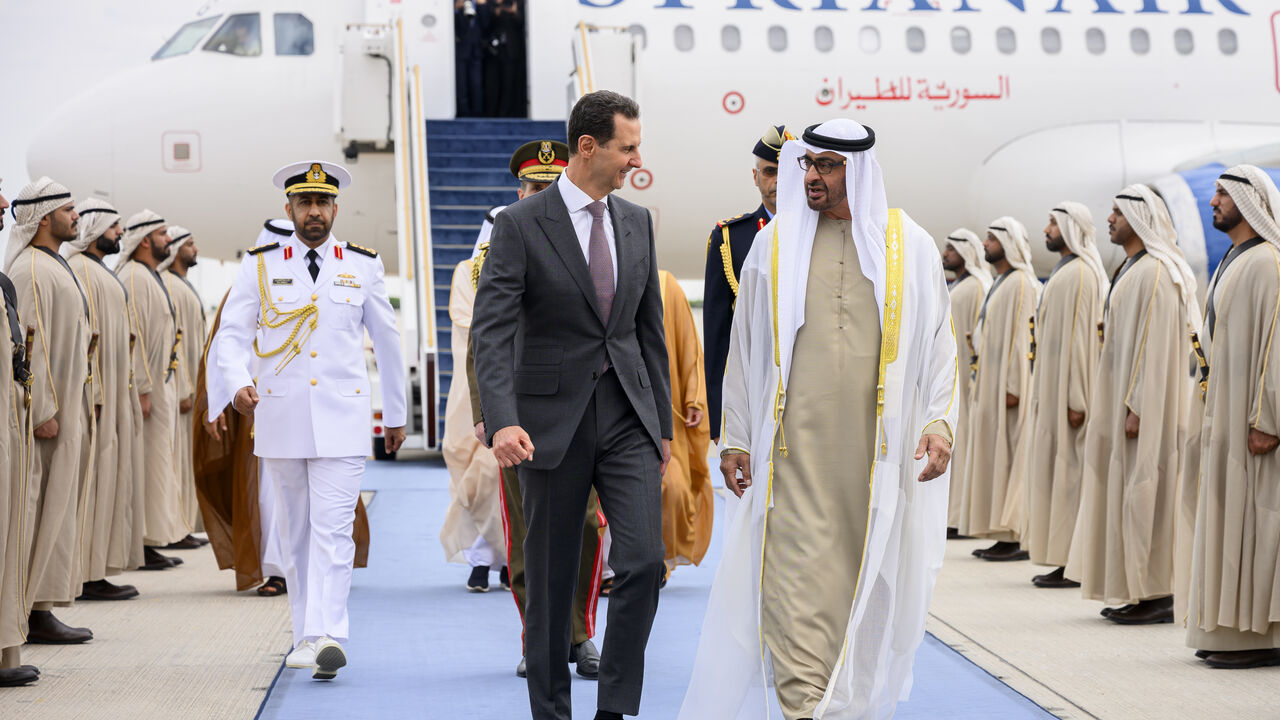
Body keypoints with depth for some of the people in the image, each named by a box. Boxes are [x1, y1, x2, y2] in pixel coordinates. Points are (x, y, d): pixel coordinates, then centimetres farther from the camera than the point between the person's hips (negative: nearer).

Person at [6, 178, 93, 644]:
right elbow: (29, 345, -19)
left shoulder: (54, 267, 17)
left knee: (56, 512, 11)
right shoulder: (31, 271, -14)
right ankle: (35, 611, -4)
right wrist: (44, 412, -21)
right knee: (45, 512, -7)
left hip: (64, 408, 10)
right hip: (47, 412, -10)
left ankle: (41, 609, 14)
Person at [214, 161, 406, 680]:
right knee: (295, 533, 9)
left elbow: (387, 341, 15)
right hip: (280, 420, 1)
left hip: (342, 419, -1)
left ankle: (327, 637, -21)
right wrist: (239, 384, -19)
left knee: (333, 529, -12)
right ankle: (305, 637, 19)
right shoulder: (260, 266, 5)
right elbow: (232, 333, 2)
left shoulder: (363, 266, 7)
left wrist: (395, 414, 19)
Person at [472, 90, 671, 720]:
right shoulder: (521, 225, -8)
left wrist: (663, 424, 14)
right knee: (550, 579, 5)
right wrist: (503, 421, -29)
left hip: (627, 416, 4)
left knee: (643, 562, -10)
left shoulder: (637, 222, 9)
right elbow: (491, 332, -16)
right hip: (553, 419, -4)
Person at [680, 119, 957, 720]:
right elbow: (743, 347, 11)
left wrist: (939, 422, -4)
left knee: (865, 578, 5)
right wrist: (734, 438, 7)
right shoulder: (773, 245, 8)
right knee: (796, 578, -10)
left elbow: (939, 342, 9)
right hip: (793, 445, 0)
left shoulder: (909, 247, 6)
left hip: (877, 445, 0)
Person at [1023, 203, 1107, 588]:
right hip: (1052, 389, 10)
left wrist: (1076, 400, -23)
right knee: (1053, 468, 10)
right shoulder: (1064, 271, 16)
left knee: (1068, 469, -7)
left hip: (1067, 390, -10)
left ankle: (1074, 565, -4)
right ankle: (1059, 559, 12)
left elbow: (1081, 338, -20)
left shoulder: (1080, 274, -15)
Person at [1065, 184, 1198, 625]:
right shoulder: (1132, 268, 16)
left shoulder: (1154, 273, -16)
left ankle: (1157, 595, -4)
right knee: (1126, 490, 10)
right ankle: (1134, 590, 13)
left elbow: (1154, 344, -21)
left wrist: (1137, 406, -23)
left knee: (1144, 490, -7)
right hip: (1122, 398, 10)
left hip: (1145, 403, -10)